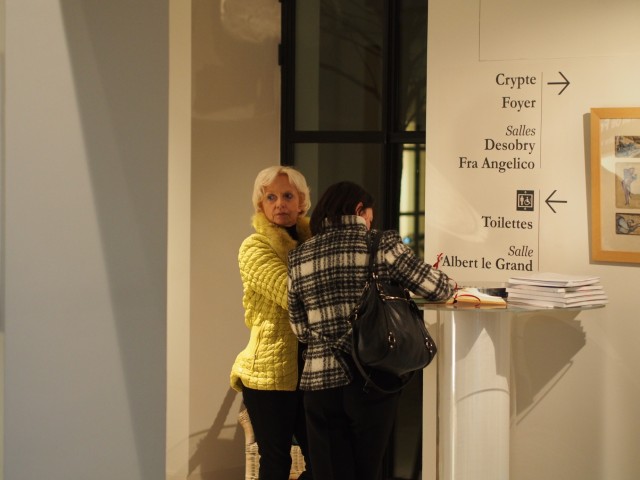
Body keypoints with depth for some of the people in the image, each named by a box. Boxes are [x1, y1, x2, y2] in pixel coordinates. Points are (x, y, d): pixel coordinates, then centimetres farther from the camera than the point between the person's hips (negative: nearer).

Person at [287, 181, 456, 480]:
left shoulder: (298, 259, 6)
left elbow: (301, 330, 9)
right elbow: (437, 290, 3)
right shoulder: (382, 244, -4)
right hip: (372, 381, -2)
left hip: (320, 382, 2)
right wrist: (450, 285, 25)